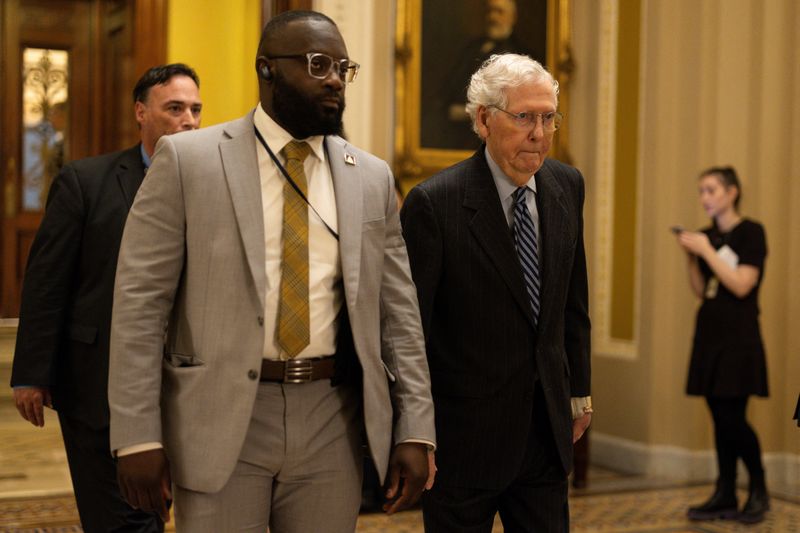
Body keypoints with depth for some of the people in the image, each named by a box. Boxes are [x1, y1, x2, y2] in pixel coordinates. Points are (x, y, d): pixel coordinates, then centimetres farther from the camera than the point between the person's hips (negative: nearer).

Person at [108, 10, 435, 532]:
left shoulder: (372, 177, 7)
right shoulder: (188, 160, -2)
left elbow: (399, 312, 8)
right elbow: (140, 302, -5)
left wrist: (415, 431, 2)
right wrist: (139, 435, -9)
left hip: (331, 421, 3)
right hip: (221, 416, -2)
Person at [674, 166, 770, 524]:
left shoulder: (751, 232, -7)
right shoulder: (707, 235, 12)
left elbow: (742, 285, -16)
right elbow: (700, 291, 12)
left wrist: (706, 250, -16)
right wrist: (691, 255, -2)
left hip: (738, 337, -6)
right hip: (709, 333, 6)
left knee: (732, 417, -8)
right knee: (719, 418, 6)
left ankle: (759, 491, 11)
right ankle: (725, 497, 11)